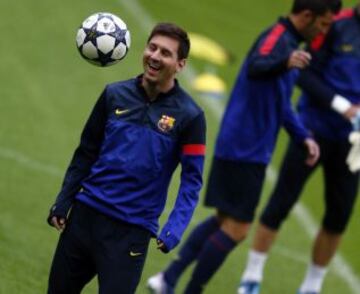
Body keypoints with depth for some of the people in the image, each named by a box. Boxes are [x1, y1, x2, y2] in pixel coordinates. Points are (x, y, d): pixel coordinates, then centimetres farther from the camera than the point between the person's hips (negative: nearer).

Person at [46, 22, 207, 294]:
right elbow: (86, 152, 12)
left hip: (132, 229, -4)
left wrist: (174, 230, -18)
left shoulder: (189, 116, -6)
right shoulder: (115, 95, 4)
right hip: (85, 213, 4)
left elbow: (191, 179, -6)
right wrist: (62, 204, 8)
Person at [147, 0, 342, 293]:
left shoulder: (288, 43, 16)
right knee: (236, 228, -5)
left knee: (225, 220, 18)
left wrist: (303, 137, 20)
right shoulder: (277, 38, -16)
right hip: (245, 151, -10)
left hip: (238, 148, 10)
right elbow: (255, 67, -39)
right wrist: (285, 63, -59)